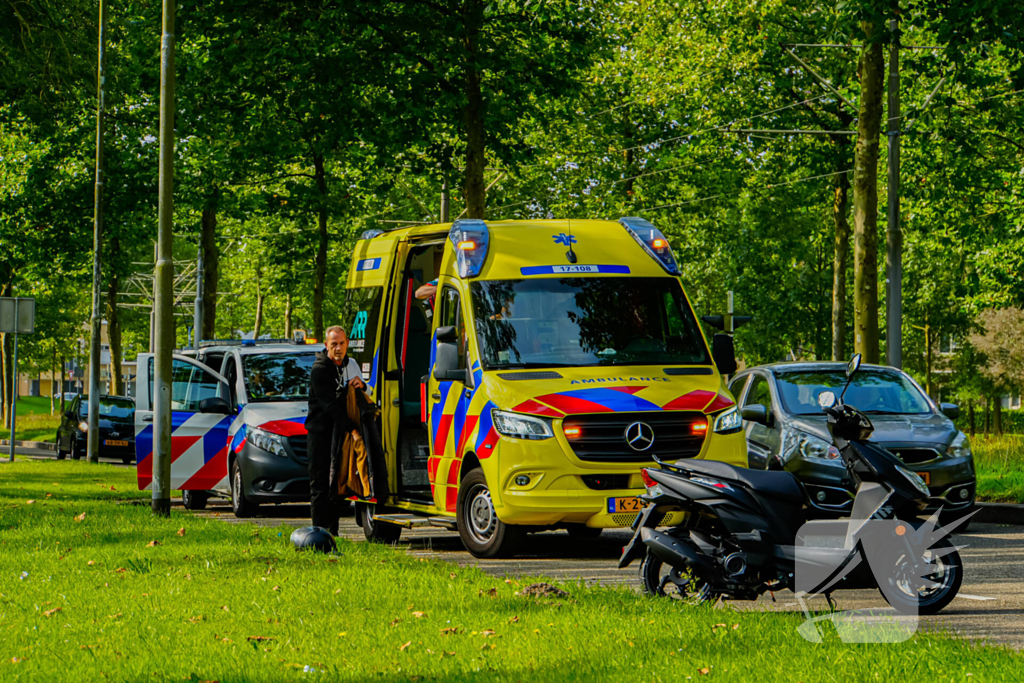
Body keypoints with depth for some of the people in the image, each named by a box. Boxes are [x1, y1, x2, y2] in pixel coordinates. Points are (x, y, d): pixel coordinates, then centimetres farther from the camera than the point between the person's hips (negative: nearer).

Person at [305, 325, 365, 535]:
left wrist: (360, 385, -7)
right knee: (320, 485, -6)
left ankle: (333, 532, 12)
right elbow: (329, 404, -21)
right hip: (320, 432, -6)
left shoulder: (351, 364, 8)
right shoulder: (319, 370, -14)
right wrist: (351, 429, -27)